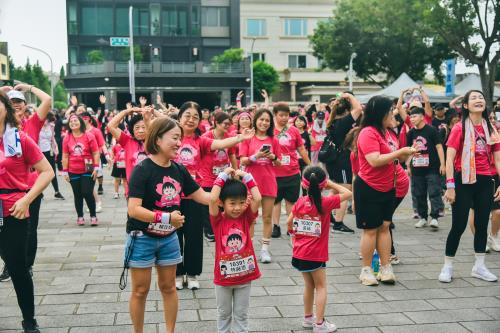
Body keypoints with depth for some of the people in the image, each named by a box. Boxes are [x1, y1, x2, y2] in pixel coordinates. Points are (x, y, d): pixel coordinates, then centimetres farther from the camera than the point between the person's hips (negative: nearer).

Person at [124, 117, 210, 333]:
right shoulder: (142, 169, -19)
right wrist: (166, 217, -31)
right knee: (141, 290, 8)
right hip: (142, 238, -5)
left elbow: (203, 197, 4)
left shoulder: (179, 170, -1)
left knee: (168, 287, 15)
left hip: (168, 238, 5)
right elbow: (133, 210, -27)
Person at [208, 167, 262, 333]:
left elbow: (257, 199, -18)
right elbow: (212, 199, -27)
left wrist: (246, 176, -13)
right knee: (224, 313, 17)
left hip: (245, 275, 1)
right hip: (223, 276, -1)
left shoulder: (246, 217, -4)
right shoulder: (218, 219, -11)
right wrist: (223, 175, -20)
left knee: (241, 314, 15)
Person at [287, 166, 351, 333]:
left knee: (309, 285, 20)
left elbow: (289, 222, 3)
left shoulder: (300, 202, -2)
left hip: (299, 253, 5)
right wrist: (331, 184, -2)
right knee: (321, 286, 8)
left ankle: (308, 318, 30)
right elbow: (348, 193, -8)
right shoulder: (326, 203, -14)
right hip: (315, 255, -5)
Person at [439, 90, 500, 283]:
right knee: (459, 225, -2)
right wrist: (450, 186, -17)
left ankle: (479, 267, 24)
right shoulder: (460, 128, -6)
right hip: (464, 180, -4)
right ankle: (447, 267, 11)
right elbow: (449, 159, -10)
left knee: (482, 224, 11)